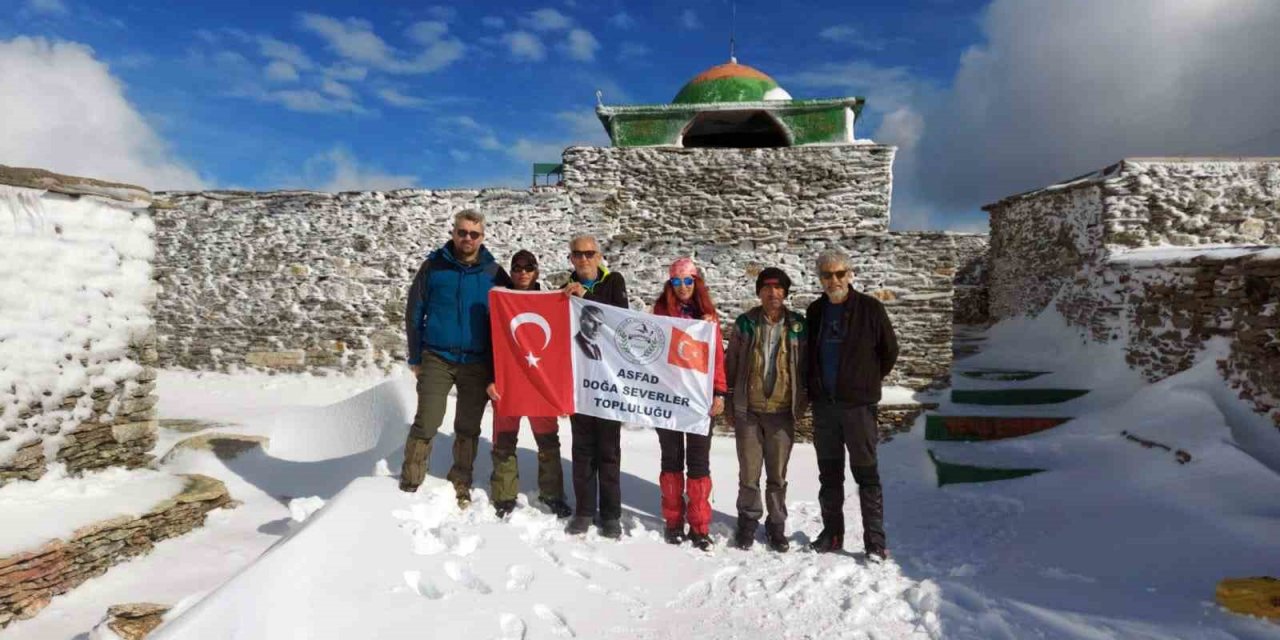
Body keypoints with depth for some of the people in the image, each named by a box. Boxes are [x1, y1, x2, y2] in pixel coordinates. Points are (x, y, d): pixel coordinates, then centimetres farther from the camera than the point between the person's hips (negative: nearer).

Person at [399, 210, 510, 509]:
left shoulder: (494, 273, 1)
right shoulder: (434, 266, -1)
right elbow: (414, 312, 4)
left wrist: (497, 369, 0)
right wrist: (416, 357, 2)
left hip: (477, 363, 1)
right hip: (437, 359, -1)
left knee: (468, 429, 9)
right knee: (426, 425, -4)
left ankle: (461, 486, 24)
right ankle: (409, 486, 10)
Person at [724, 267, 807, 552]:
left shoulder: (798, 325, 1)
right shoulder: (745, 323, 1)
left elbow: (805, 367, 9)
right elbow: (731, 365, 6)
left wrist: (802, 402, 4)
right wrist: (729, 405, 5)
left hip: (782, 412, 0)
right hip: (748, 411, 0)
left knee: (777, 475, 10)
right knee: (749, 473, 8)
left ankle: (776, 525, 26)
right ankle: (748, 522, 25)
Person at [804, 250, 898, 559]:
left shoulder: (869, 308, -6)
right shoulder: (815, 311, 7)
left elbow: (890, 350, 2)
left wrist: (869, 380, 7)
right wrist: (813, 387, 12)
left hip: (858, 404, -4)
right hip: (823, 404, 4)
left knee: (866, 473, 0)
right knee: (829, 473, 13)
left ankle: (875, 541, 8)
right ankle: (832, 533, 24)